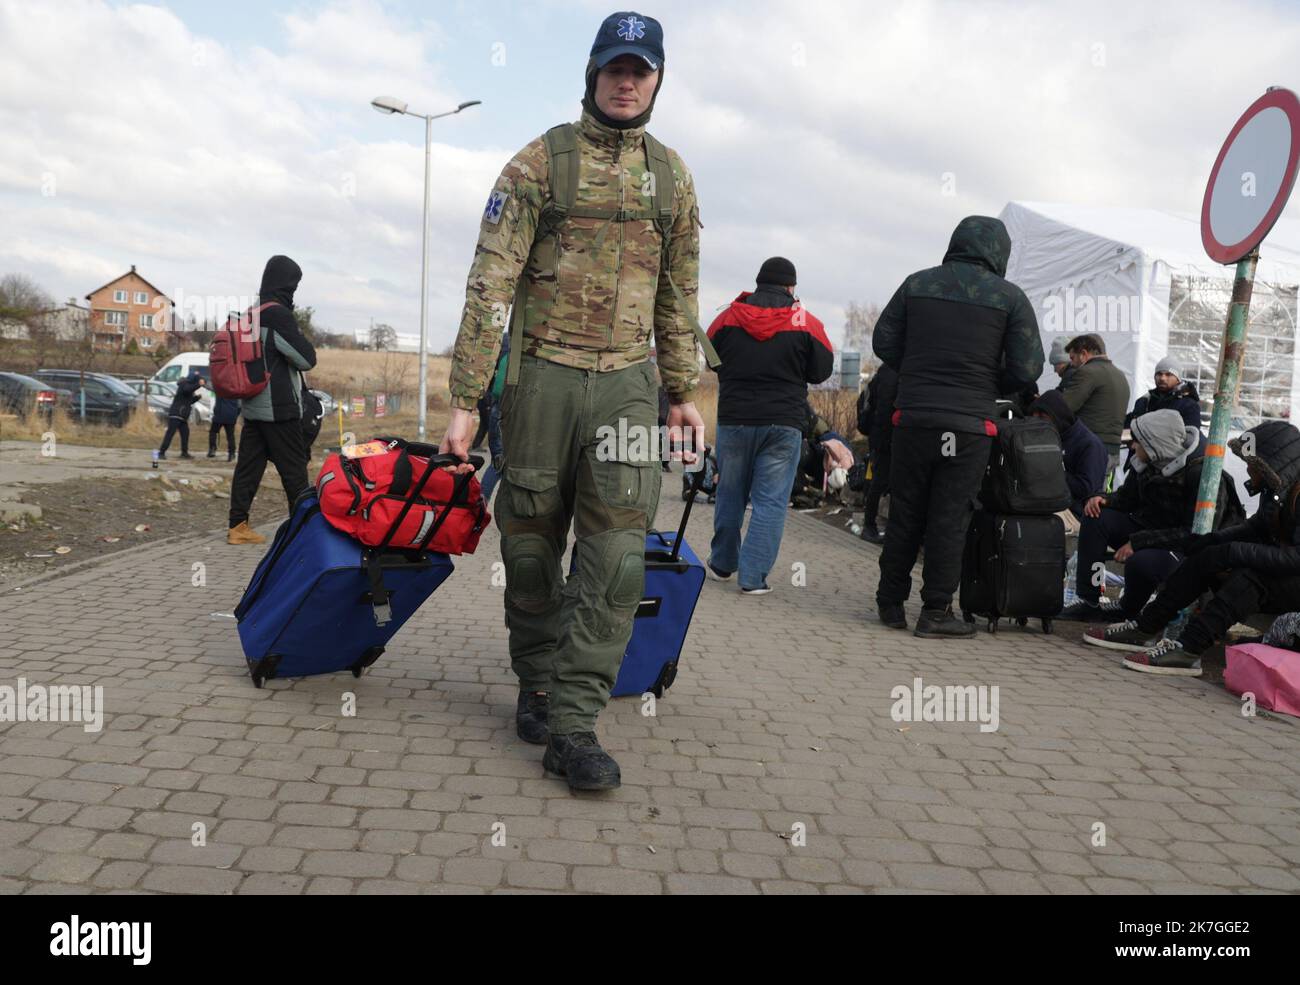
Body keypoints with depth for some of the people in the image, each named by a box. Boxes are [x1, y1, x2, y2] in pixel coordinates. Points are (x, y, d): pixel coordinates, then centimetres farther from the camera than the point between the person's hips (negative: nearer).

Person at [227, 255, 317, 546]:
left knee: (248, 465, 7)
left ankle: (238, 525, 8)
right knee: (294, 468, -1)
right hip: (279, 409, -8)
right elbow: (306, 358, -12)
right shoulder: (279, 315, -14)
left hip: (253, 407, 8)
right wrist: (301, 340, 6)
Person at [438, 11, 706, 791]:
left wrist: (685, 392, 13)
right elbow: (489, 284, -5)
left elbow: (679, 294, 17)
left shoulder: (672, 176, 11)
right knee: (532, 543, 7)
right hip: (543, 375, -2)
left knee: (618, 554, -9)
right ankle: (538, 682, 28)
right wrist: (466, 399, -10)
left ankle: (573, 724, -4)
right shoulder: (539, 163, 0)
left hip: (627, 382, 2)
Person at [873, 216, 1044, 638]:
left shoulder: (917, 283, 7)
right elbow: (1028, 368, -2)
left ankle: (891, 603, 19)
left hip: (913, 417, 2)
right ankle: (936, 612, 9)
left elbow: (884, 342, 7)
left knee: (905, 512, 11)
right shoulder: (1010, 297, 0)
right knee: (950, 518, 4)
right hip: (969, 425, -2)